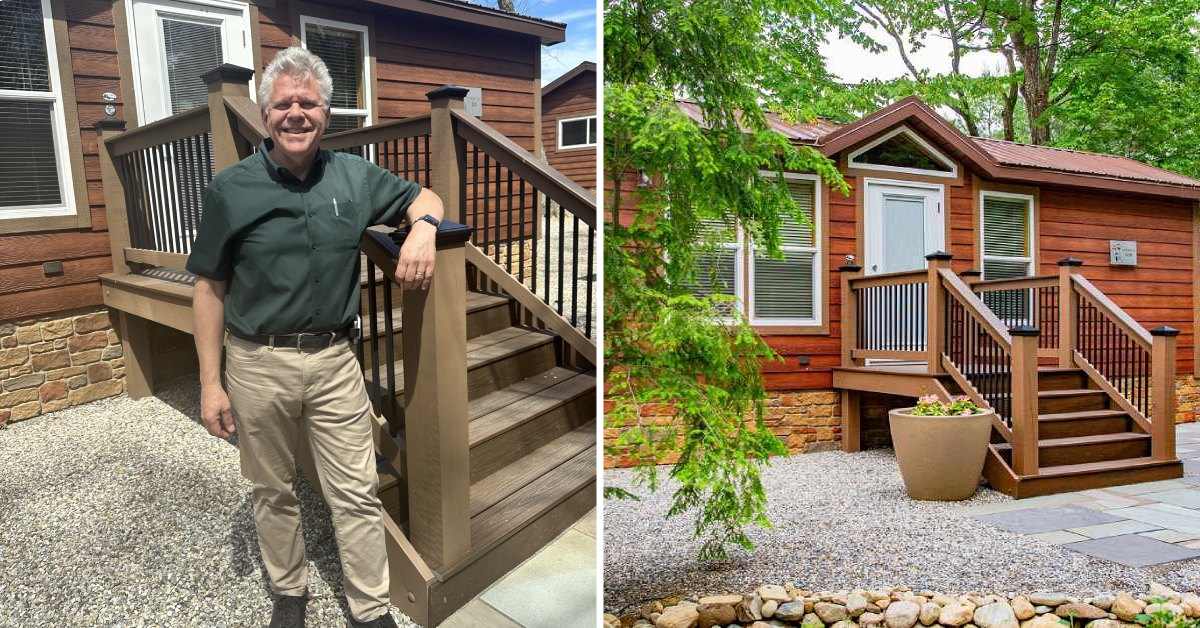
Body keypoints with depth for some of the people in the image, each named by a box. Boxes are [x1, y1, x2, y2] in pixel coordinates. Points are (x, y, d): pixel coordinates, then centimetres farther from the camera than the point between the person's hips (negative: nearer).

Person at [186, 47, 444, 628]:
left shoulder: (354, 176, 1)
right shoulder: (231, 188, -4)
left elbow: (423, 197, 13)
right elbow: (209, 288, -1)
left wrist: (423, 227, -13)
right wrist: (210, 384, -3)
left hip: (335, 361, 1)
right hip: (258, 364, 0)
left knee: (357, 493, 6)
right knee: (273, 492, 17)